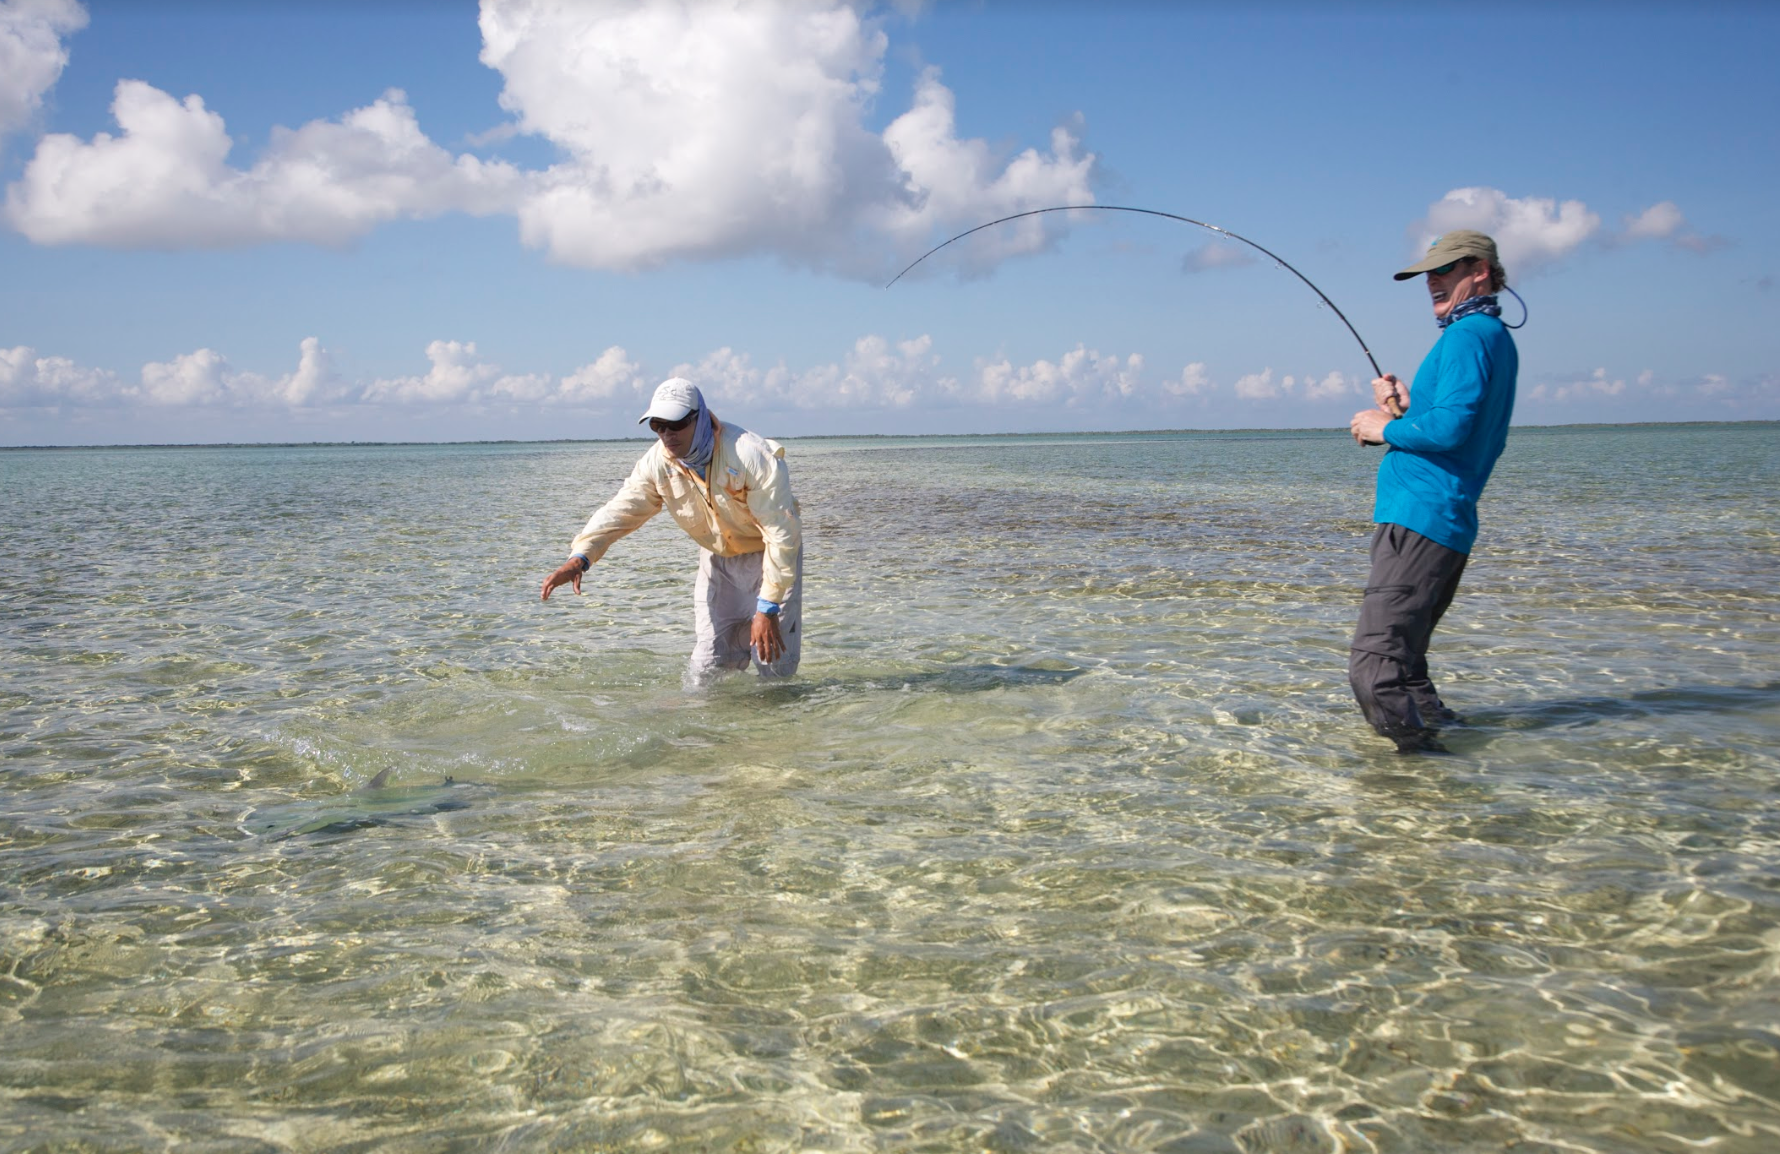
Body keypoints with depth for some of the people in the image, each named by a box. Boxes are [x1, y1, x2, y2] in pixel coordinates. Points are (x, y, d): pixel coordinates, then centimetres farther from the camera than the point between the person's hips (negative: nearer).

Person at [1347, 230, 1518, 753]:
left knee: (1375, 667, -16)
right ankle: (1441, 728, 23)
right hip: (1449, 524, 11)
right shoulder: (1498, 338, 21)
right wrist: (1409, 409, 15)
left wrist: (1386, 429, -5)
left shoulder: (1467, 337, -11)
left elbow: (1450, 430, -22)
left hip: (1419, 521, -11)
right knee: (1401, 659, 19)